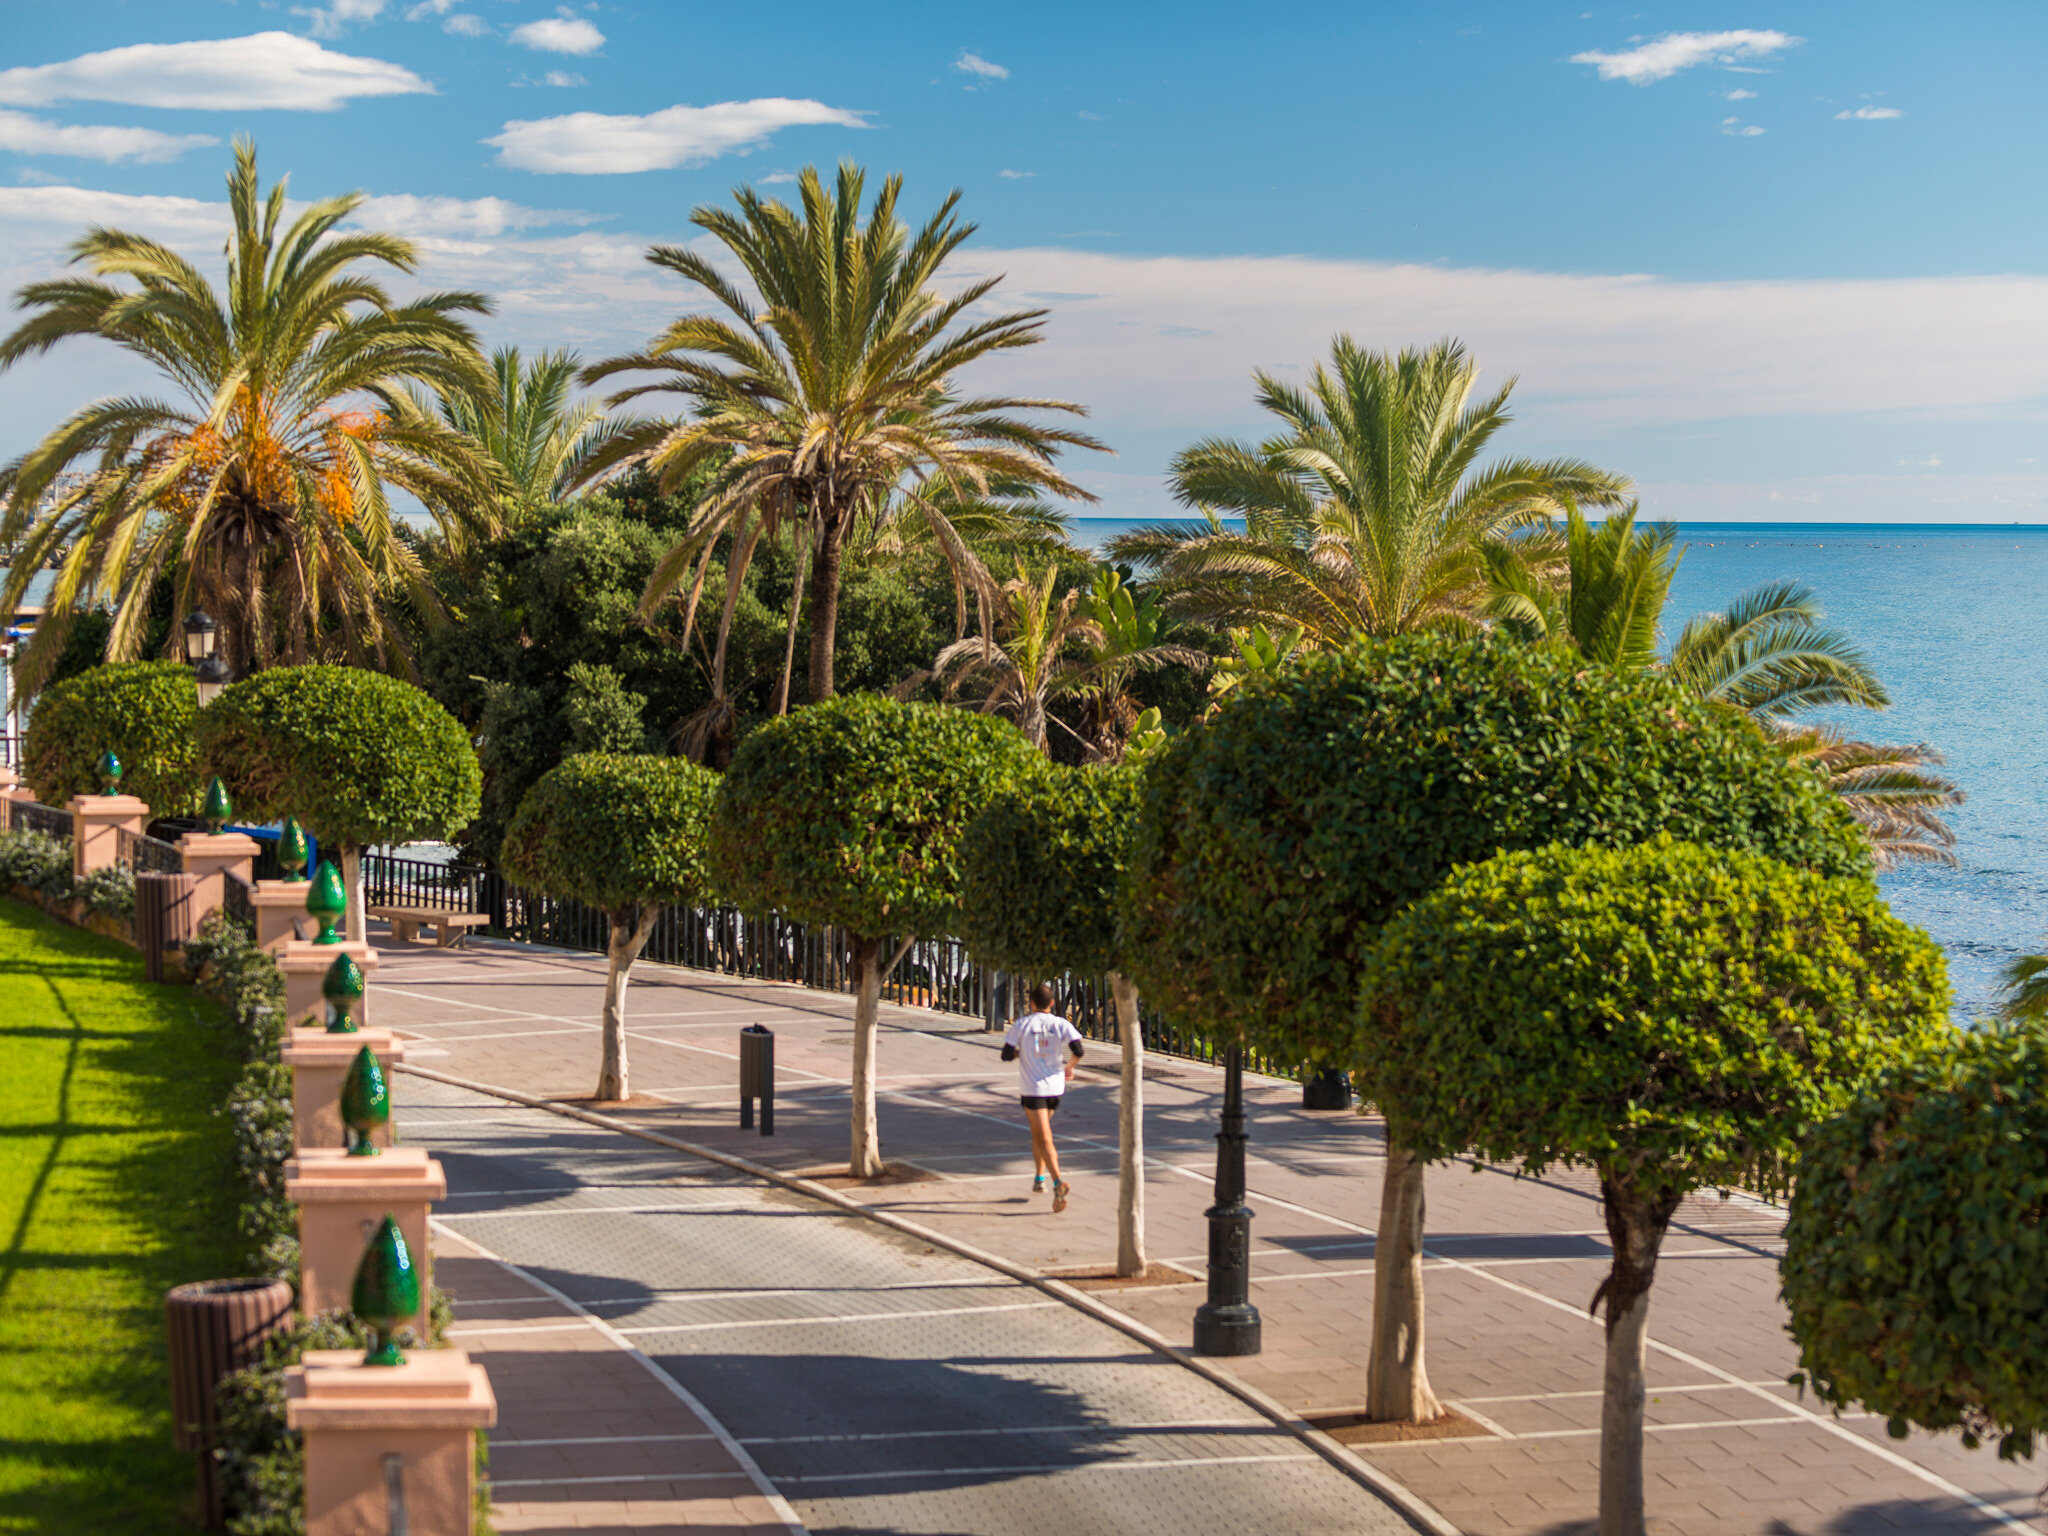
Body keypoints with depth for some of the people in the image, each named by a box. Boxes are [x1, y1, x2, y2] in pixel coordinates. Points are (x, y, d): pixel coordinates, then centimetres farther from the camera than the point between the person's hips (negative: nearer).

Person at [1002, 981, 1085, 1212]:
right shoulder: (1062, 1024, -1)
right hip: (1055, 1087, 3)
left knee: (1044, 1140, -7)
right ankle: (1039, 1179, 29)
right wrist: (1069, 1066, 8)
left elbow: (1006, 1055, -6)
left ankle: (1059, 1183, -25)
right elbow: (1078, 1051, -12)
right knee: (1038, 1133, 26)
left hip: (1032, 1089, -3)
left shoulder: (1021, 1025, -4)